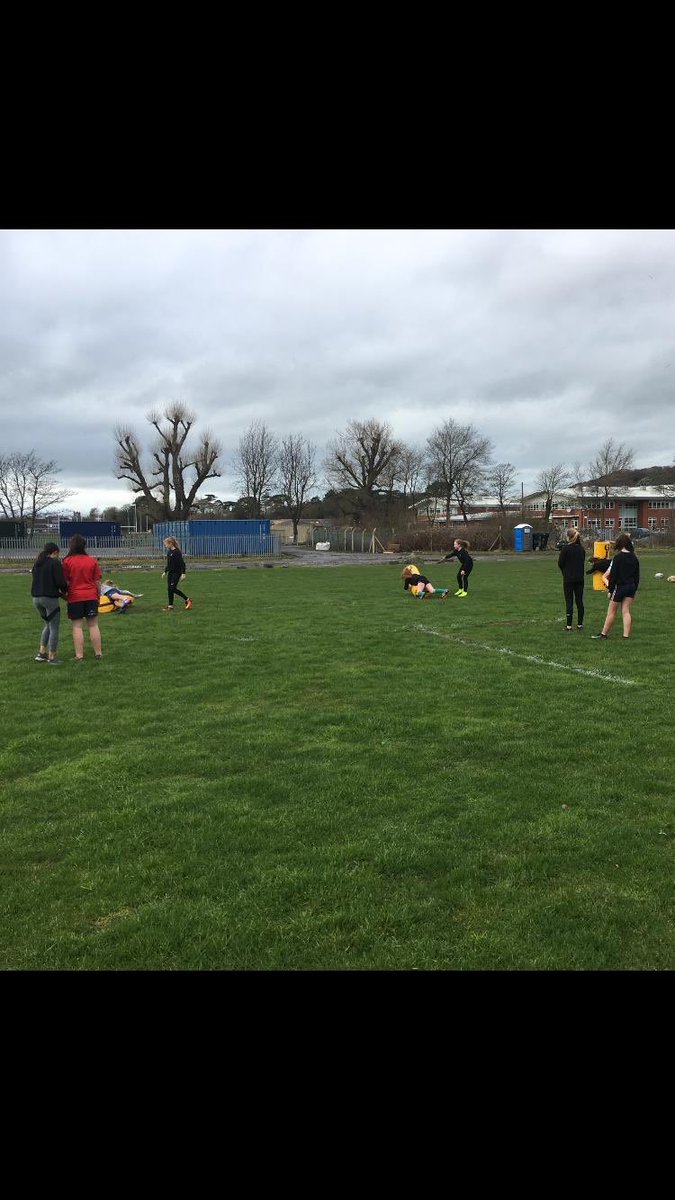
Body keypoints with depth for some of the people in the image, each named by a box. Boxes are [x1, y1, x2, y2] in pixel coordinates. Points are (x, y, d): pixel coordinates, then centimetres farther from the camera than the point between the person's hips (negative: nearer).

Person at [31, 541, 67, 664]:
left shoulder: (37, 563, 13)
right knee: (54, 628, 3)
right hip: (50, 599, -7)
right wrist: (64, 591, 6)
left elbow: (36, 581, 18)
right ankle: (52, 657, 6)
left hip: (36, 598, 7)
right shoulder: (55, 563, -9)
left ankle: (41, 653, 20)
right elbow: (61, 582, -16)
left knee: (47, 624, 23)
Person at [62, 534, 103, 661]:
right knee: (93, 625, 8)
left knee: (77, 627, 2)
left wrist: (65, 594, 12)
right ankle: (98, 653, 11)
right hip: (91, 597, 2)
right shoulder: (92, 561, 1)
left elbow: (65, 582, -4)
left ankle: (79, 655, 1)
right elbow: (97, 581, 4)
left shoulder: (67, 561, -6)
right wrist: (98, 595, 16)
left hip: (74, 597, -2)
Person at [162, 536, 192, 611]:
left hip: (176, 573, -8)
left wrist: (183, 573, -21)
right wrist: (165, 572, 24)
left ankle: (187, 600, 2)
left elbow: (182, 563, -17)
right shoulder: (169, 552, 10)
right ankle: (170, 606, 11)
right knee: (170, 589, 6)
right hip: (170, 572, 8)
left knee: (173, 588, -11)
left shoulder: (177, 552, -15)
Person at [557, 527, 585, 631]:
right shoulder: (581, 549, 5)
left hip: (568, 578, -5)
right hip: (580, 578, 5)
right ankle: (580, 624, 16)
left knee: (569, 601, -1)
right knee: (579, 601, 10)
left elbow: (560, 563, -8)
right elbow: (583, 562, 11)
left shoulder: (566, 548, -13)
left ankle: (569, 626, -1)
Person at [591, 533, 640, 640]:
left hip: (619, 586, -5)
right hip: (631, 587, 5)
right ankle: (626, 635, 2)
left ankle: (604, 634, 14)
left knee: (611, 611, 4)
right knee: (626, 611, 6)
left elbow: (613, 575, -13)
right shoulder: (634, 557, 5)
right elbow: (637, 575, 10)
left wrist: (610, 590, -7)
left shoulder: (618, 557, -13)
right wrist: (634, 589, 17)